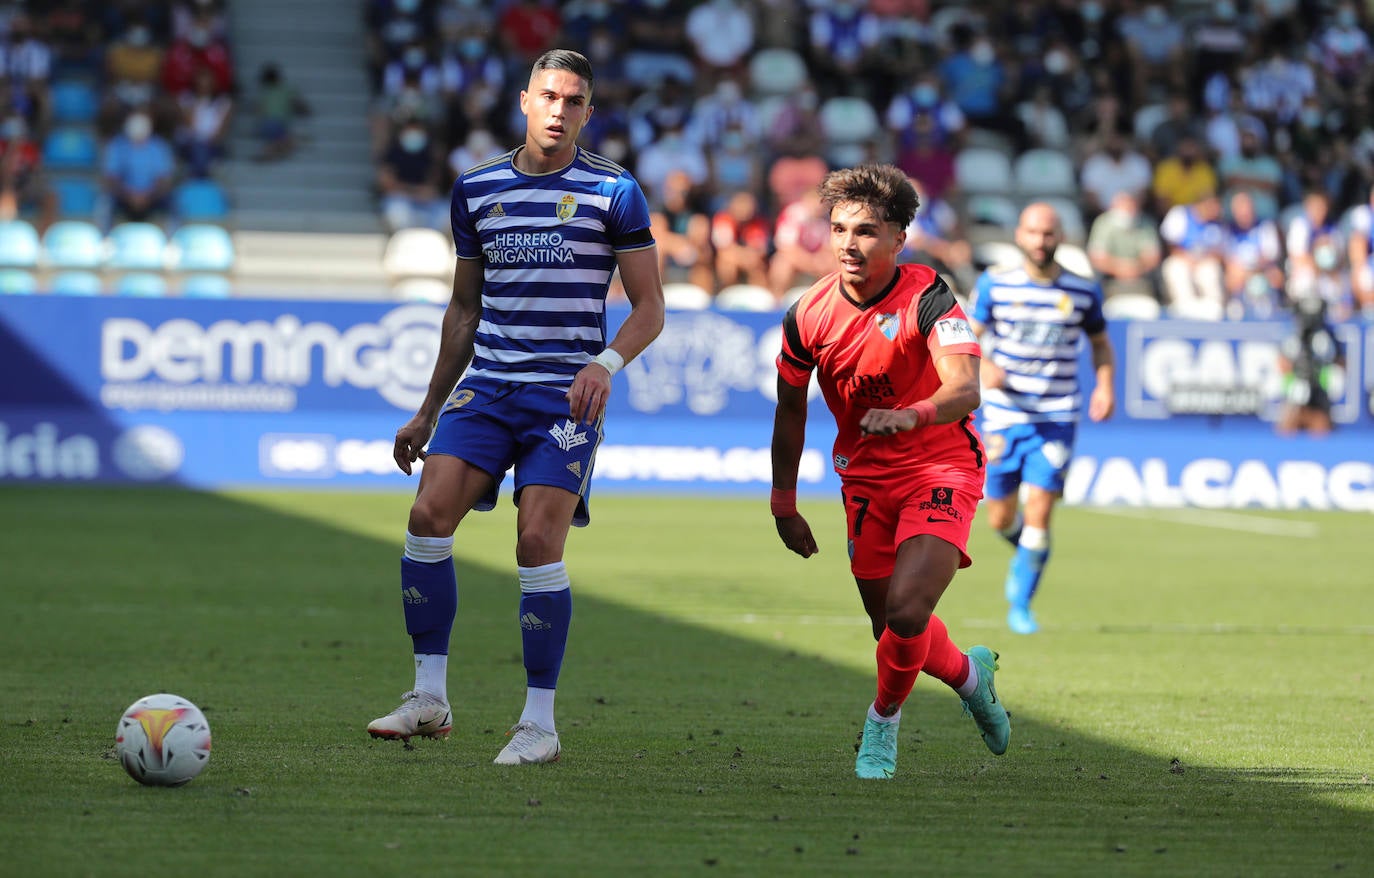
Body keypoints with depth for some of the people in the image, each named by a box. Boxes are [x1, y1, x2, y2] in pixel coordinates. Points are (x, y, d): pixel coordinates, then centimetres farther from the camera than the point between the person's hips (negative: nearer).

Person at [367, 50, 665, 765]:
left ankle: (540, 724, -4)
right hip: (485, 385, 4)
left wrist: (606, 363, -19)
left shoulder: (613, 192, -1)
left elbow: (649, 309, 1)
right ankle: (430, 699, -1)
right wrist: (429, 411, 19)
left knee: (538, 544, -13)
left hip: (567, 395, -4)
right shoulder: (475, 189, 11)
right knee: (428, 517, -12)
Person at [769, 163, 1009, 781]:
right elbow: (791, 408, 9)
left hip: (941, 469, -5)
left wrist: (910, 415, -54)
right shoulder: (808, 316, -7)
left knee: (907, 610, -21)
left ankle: (883, 721, 8)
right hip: (865, 478, 5)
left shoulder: (928, 299, -20)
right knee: (892, 627, 9)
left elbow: (963, 390, -34)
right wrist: (784, 504, 12)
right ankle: (969, 673, 43)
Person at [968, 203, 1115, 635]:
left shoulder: (1084, 291, 0)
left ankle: (1021, 605, 2)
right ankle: (1024, 551, 41)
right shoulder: (995, 284, -2)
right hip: (1003, 416, 1)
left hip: (1057, 417, -1)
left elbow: (1100, 343, 15)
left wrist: (1105, 386, -2)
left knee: (1039, 512, -12)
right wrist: (983, 367, -19)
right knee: (1001, 518, 6)